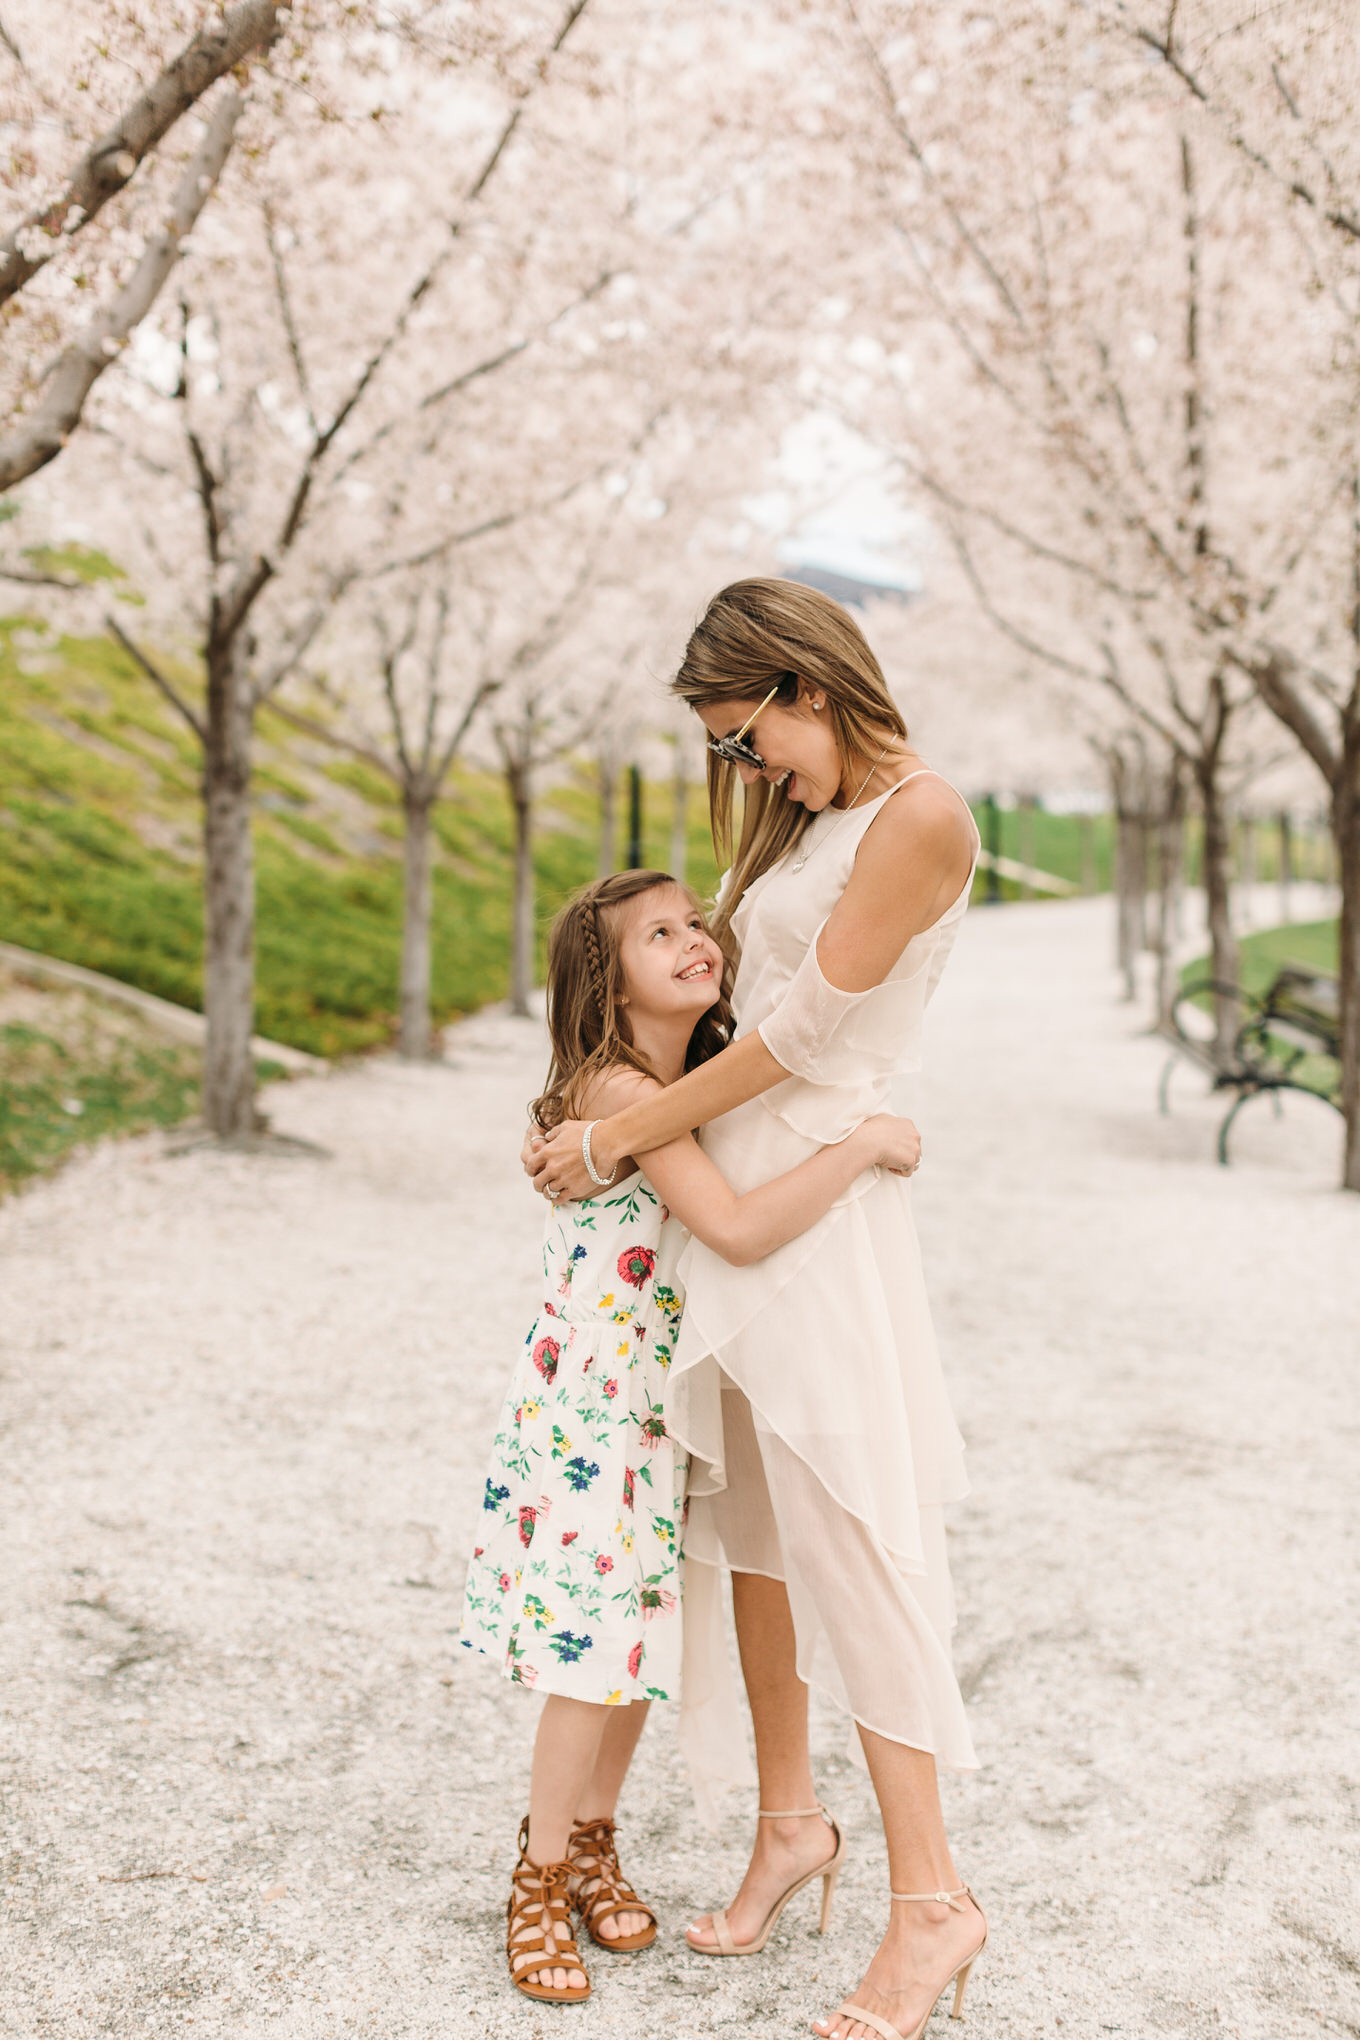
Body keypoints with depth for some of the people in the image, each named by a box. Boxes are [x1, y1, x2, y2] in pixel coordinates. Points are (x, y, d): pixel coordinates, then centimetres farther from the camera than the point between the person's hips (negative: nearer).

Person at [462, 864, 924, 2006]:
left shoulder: (705, 1087, 6)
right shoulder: (615, 1090, -22)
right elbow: (740, 1232, -31)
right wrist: (868, 1142, -26)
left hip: (664, 1406, 8)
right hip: (586, 1406, -8)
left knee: (642, 1631, 14)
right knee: (593, 1647, -2)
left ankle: (593, 1844, 33)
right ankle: (540, 1880, 17)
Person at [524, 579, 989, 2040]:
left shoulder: (920, 817, -12)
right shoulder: (800, 820, 15)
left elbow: (801, 1031, -14)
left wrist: (620, 1136, -8)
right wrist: (604, 1124, 11)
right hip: (729, 1187, 8)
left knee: (845, 1529, -7)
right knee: (751, 1521, 12)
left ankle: (930, 1894, 3)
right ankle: (788, 1820, 26)